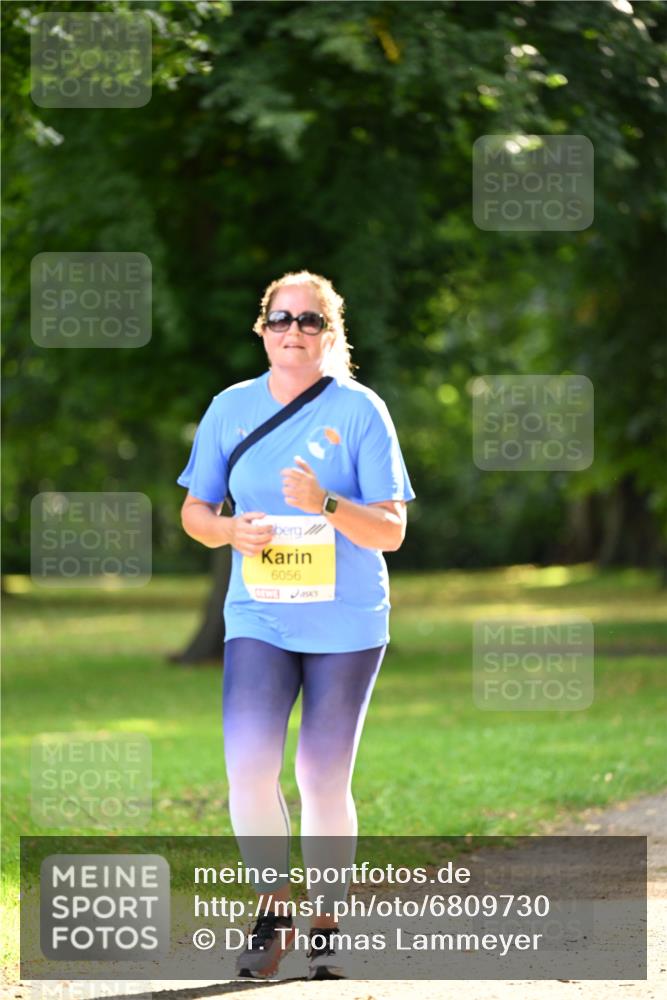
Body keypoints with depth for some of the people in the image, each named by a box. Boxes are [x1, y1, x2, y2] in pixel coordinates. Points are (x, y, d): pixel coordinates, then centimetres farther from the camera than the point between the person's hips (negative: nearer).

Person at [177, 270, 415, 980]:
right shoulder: (232, 408, 5)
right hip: (258, 618, 2)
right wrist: (234, 531, -9)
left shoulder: (360, 411, -3)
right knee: (248, 762, -16)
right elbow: (194, 512, 13)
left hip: (346, 622, -1)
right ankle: (273, 903, 3)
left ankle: (325, 922, 19)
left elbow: (391, 530, -6)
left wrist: (325, 505, -23)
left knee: (323, 778, 2)